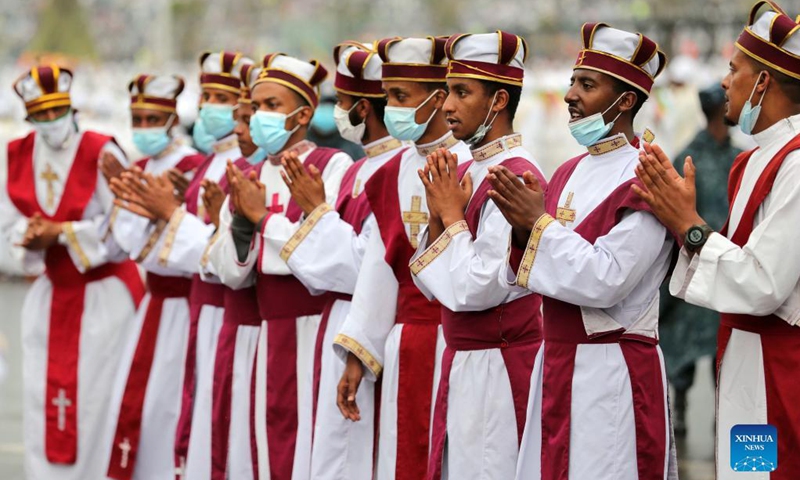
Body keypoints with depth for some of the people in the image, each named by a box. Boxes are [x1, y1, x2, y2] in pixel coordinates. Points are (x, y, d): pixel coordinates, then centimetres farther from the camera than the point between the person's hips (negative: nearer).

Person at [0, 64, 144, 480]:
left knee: (95, 400, -6)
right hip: (49, 296, 5)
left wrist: (62, 233, -20)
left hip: (101, 296, -5)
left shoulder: (101, 153, -14)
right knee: (42, 400, 5)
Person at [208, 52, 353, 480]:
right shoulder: (251, 178, 11)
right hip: (271, 334, 6)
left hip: (317, 330, -6)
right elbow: (232, 273, 7)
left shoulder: (333, 167, -6)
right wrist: (240, 219, -9)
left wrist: (262, 216, -13)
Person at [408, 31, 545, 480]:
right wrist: (439, 215, -3)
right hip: (463, 361, 9)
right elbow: (434, 286, 10)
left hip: (498, 369, -9)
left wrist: (453, 217, -10)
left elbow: (477, 289, -22)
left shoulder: (516, 176, -17)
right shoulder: (467, 172, 9)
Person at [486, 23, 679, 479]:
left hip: (613, 374, -8)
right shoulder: (569, 174, 12)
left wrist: (541, 222, -16)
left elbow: (605, 281, -21)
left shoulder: (645, 179, -13)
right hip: (556, 362, 8)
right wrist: (523, 230, -5)